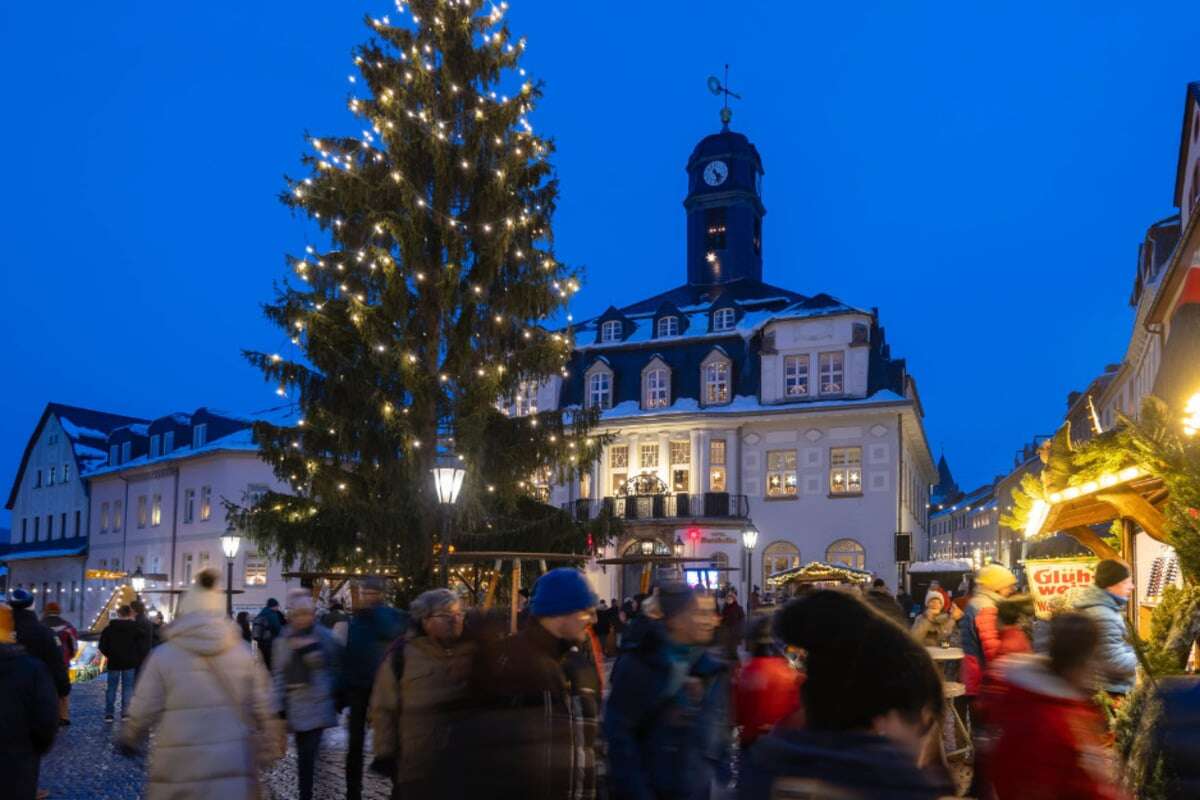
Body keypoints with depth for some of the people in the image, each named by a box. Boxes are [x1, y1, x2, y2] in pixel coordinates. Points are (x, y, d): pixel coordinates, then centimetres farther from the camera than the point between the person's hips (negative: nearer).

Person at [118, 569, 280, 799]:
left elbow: (142, 713, -3)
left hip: (178, 774, -1)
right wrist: (267, 752, 14)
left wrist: (127, 740, 17)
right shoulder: (243, 655, 1)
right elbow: (265, 712, 1)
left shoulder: (163, 656, -5)